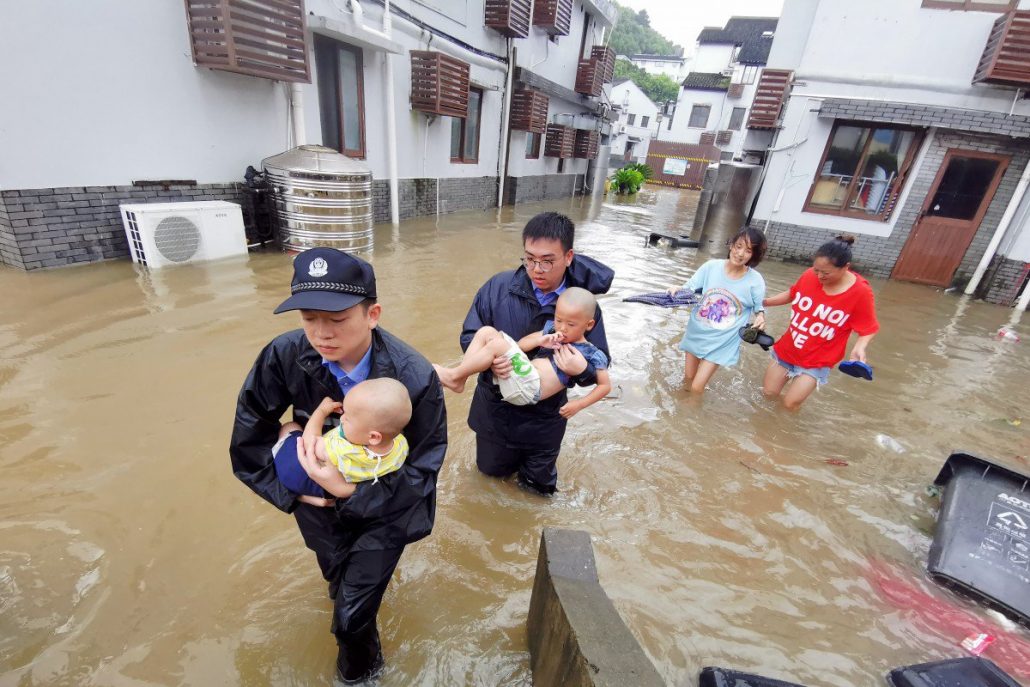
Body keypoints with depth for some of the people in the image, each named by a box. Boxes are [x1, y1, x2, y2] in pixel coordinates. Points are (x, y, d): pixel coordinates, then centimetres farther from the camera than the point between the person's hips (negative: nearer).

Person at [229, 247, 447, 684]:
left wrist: (352, 495, -31)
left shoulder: (415, 377, -31)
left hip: (384, 506, -3)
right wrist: (290, 490, -8)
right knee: (342, 590, 26)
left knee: (352, 614, 2)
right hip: (319, 501, 3)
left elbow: (422, 467, -21)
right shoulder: (284, 356, -24)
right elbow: (249, 437, -6)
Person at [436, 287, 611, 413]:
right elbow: (521, 344, 12)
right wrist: (540, 340, -7)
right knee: (487, 331, -1)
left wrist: (577, 406, -6)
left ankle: (453, 376, -10)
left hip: (530, 388, -7)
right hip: (519, 377, 8)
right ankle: (460, 378, -8)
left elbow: (605, 385, 1)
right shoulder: (552, 334, 16)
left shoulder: (592, 353, 0)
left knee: (497, 345, -25)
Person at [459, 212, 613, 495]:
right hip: (495, 406, 1)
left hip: (544, 417, 0)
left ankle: (533, 456, 51)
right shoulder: (498, 286, -16)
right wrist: (488, 356, -29)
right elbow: (469, 335, -7)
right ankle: (514, 453, 55)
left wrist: (582, 370, -32)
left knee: (540, 484, 19)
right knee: (491, 469, 24)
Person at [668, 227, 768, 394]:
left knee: (697, 387, -5)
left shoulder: (755, 280, -12)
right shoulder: (711, 266, -10)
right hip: (696, 332, 2)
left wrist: (761, 317, -19)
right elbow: (689, 288, -3)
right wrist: (677, 290, -25)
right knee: (688, 378, 18)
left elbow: (759, 306, 3)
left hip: (722, 341, -2)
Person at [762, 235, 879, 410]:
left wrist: (859, 348, -30)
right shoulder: (810, 275, -12)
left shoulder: (860, 292, -20)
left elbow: (868, 329, -11)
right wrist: (764, 302, -1)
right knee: (768, 393, 11)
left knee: (790, 404, -3)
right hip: (786, 349, 4)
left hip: (816, 361, -3)